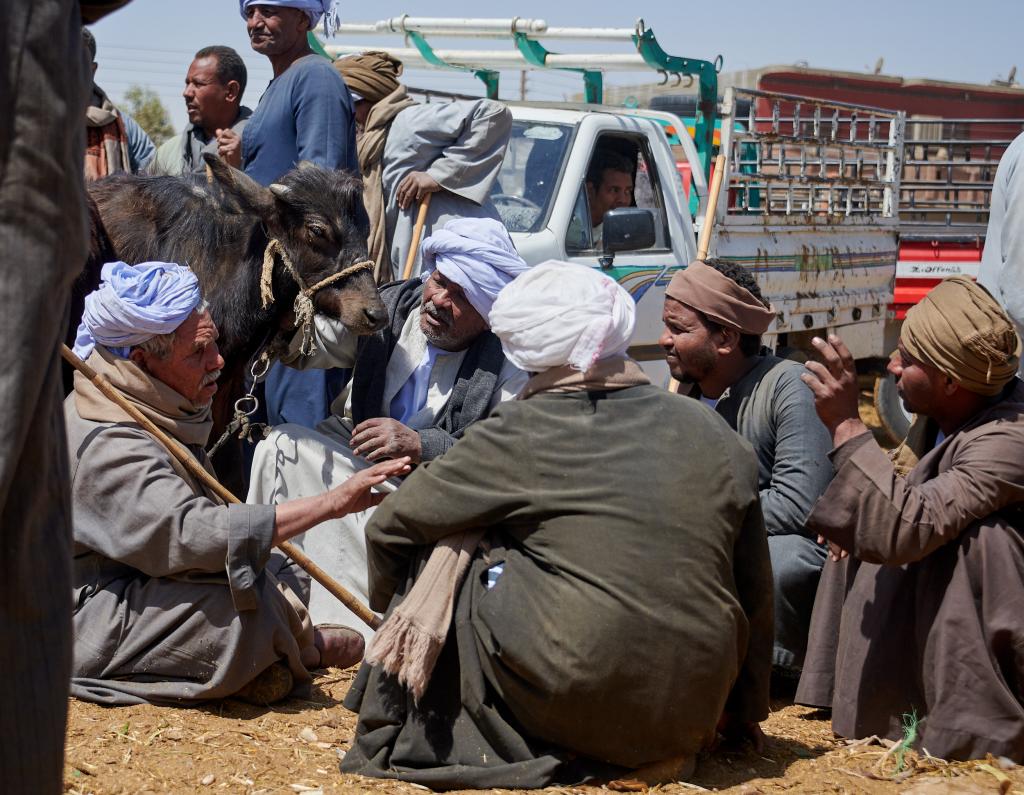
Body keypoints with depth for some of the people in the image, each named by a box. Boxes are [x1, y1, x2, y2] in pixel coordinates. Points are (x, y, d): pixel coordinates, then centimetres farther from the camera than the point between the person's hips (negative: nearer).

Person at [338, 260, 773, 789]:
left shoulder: (521, 433, -5)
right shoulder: (715, 437, 5)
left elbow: (389, 527, 5)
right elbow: (756, 592, 11)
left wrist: (397, 609, 26)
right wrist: (743, 715, 25)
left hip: (577, 699, -5)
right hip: (691, 716, 5)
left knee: (441, 553, 10)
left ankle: (404, 735, 15)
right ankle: (657, 748, 17)